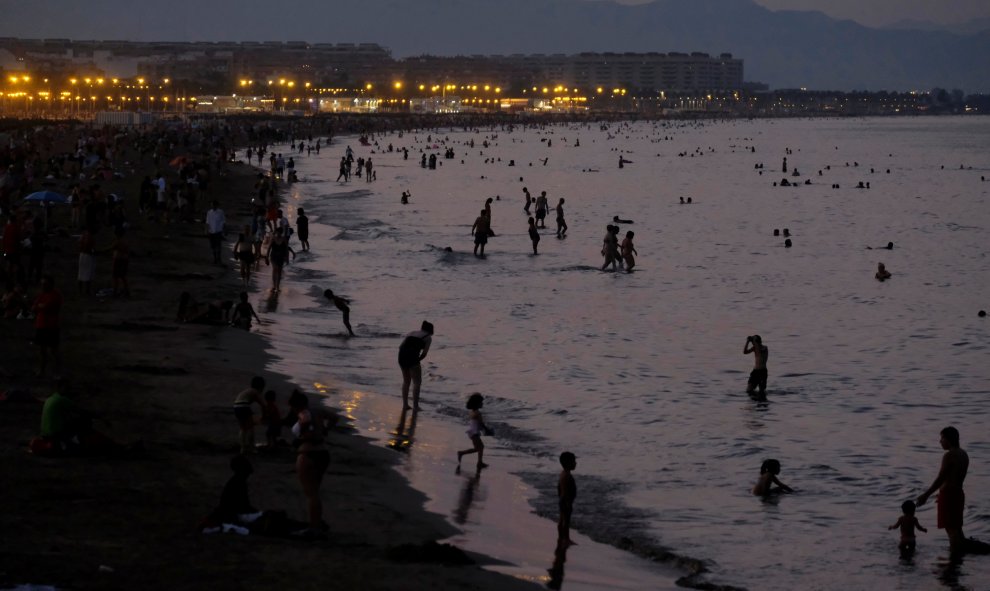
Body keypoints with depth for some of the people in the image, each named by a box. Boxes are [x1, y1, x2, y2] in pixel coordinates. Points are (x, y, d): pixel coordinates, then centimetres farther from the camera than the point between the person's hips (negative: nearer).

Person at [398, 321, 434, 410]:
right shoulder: (428, 337, 10)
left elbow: (400, 347, 16)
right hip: (412, 357, -6)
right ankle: (415, 406, -1)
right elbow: (424, 353, 0)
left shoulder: (411, 333, 25)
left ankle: (405, 404, 23)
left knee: (406, 380, 23)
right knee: (417, 382, 6)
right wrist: (418, 360, 16)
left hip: (401, 356, 6)